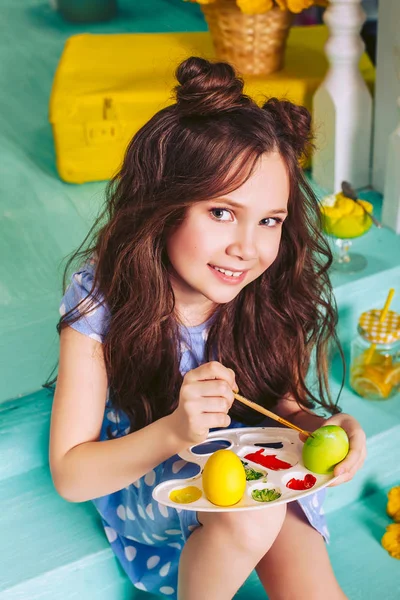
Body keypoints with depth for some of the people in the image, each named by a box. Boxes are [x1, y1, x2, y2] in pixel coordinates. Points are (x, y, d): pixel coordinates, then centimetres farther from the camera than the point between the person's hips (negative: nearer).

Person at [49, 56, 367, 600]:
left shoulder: (272, 296, -18)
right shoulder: (101, 301, -25)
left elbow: (285, 403, -4)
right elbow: (70, 475, -22)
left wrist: (323, 428, -28)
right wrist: (176, 431, -38)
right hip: (143, 484, -2)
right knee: (250, 512, -31)